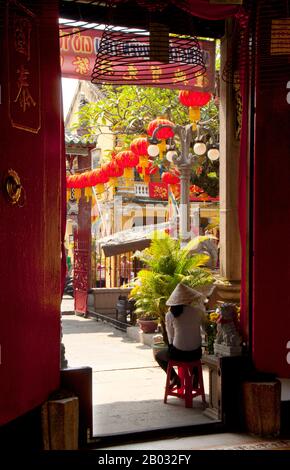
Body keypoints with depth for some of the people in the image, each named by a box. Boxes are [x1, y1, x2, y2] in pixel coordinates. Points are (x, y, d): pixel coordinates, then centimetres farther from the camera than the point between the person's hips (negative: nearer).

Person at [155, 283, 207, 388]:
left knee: (158, 356, 28)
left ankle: (174, 377, 9)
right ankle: (195, 380, 30)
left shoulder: (170, 315, -7)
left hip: (178, 354, -2)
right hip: (196, 353, 2)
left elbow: (171, 338, -1)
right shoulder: (198, 311, -5)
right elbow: (205, 329, 8)